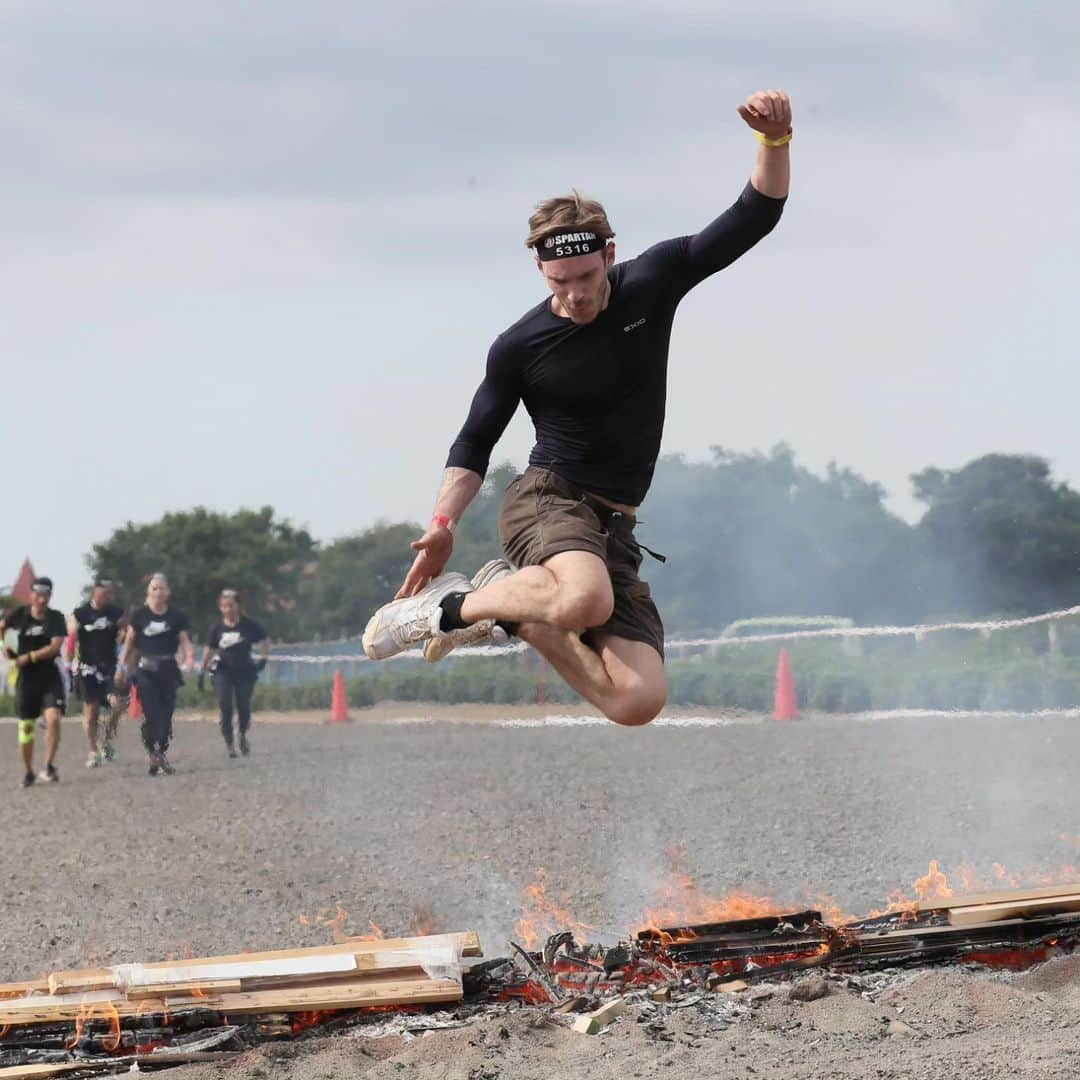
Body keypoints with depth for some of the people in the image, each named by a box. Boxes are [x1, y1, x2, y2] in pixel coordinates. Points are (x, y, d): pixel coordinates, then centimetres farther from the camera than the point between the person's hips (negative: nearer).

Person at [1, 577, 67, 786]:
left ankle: (49, 766, -14)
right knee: (26, 725, 6)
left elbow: (55, 647, -14)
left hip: (50, 677, -2)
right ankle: (28, 771, 21)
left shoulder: (56, 618, -4)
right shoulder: (19, 615, 1)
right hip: (26, 677, 2)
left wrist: (29, 657, -17)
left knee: (53, 718, -21)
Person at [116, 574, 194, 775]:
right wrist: (121, 668, 4)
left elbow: (184, 640, 1)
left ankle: (160, 754, 15)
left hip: (168, 670, 2)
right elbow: (129, 642, 7)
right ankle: (153, 753, -5)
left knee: (166, 715, 3)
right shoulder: (140, 616, 3)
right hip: (146, 670, -2)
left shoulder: (176, 617, 5)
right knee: (152, 715, -13)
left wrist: (189, 656, -19)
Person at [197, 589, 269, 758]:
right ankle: (229, 743, -6)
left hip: (244, 670, 0)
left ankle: (243, 735, 28)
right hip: (223, 671, 0)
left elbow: (265, 640, 11)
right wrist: (202, 672, 11)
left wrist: (263, 658, 1)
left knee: (244, 707, -1)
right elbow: (209, 649, 12)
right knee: (225, 706, -13)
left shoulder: (248, 625, -4)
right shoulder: (217, 627, 0)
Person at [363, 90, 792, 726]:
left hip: (615, 527, 5)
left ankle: (514, 611, 9)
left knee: (639, 702, -13)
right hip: (547, 500, -4)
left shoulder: (653, 283, 2)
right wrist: (443, 524, -7)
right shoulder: (520, 347, -5)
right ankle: (455, 606, -14)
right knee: (587, 599, -42)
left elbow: (754, 219, 1)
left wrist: (776, 141, -16)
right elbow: (475, 442, 7)